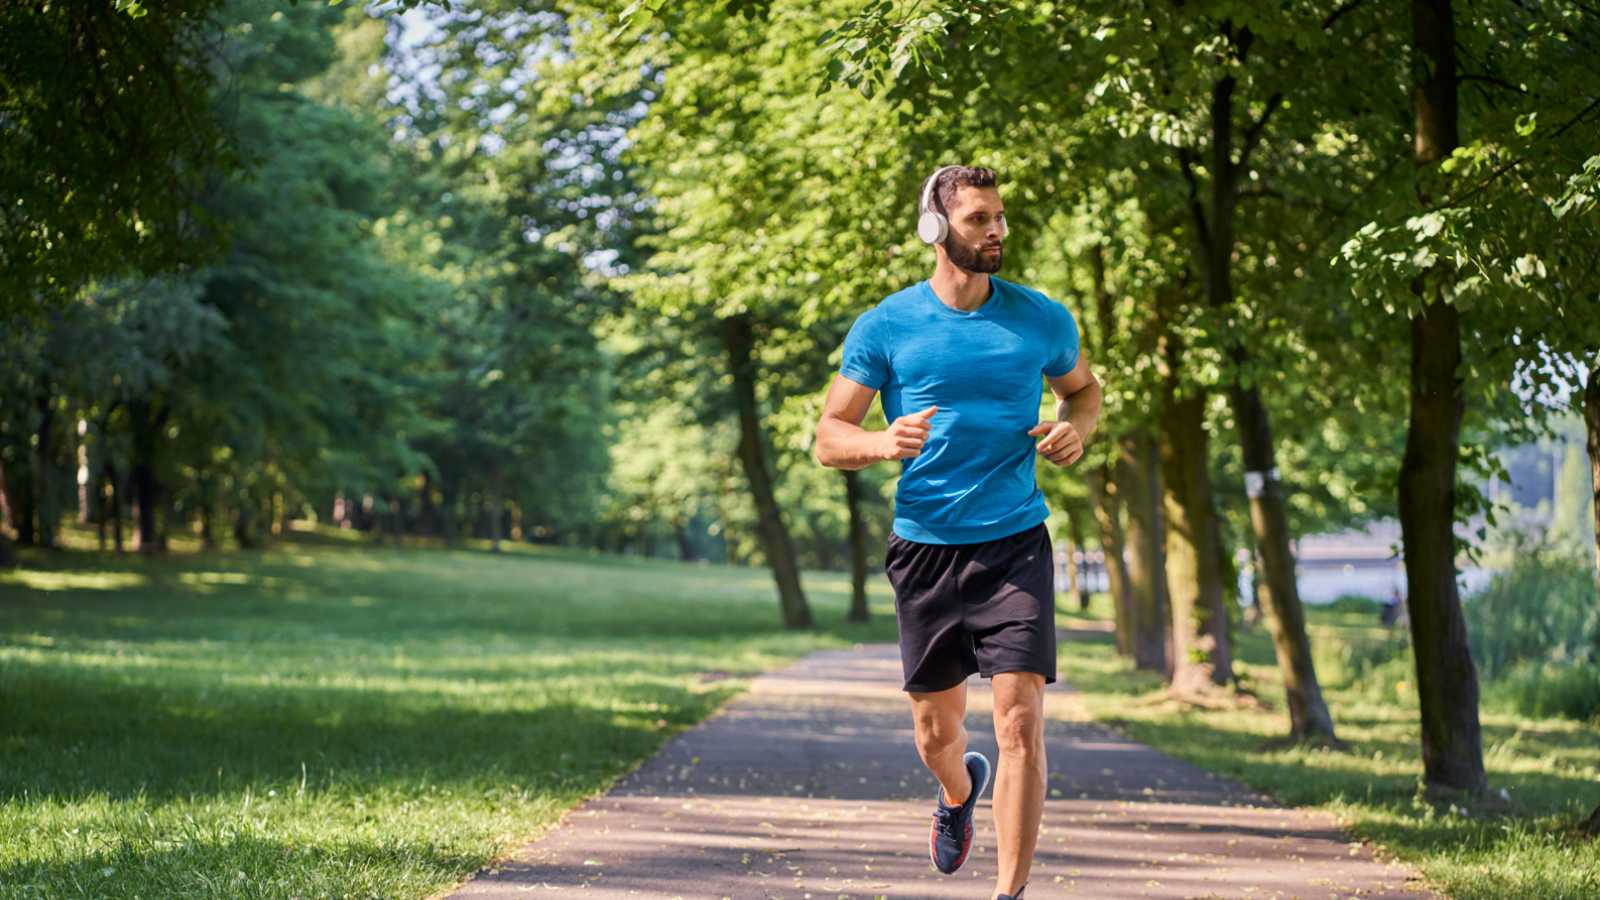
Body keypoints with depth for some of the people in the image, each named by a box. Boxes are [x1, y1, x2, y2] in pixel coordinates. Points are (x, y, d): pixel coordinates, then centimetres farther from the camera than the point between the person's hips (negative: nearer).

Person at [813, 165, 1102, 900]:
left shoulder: (1041, 319, 3)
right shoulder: (885, 327, -2)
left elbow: (1083, 388, 22)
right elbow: (829, 436, 1)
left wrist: (1076, 429, -2)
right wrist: (883, 444, -21)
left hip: (1015, 543, 0)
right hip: (925, 544, 1)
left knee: (1021, 723, -14)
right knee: (935, 732, 14)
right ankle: (958, 791, 50)